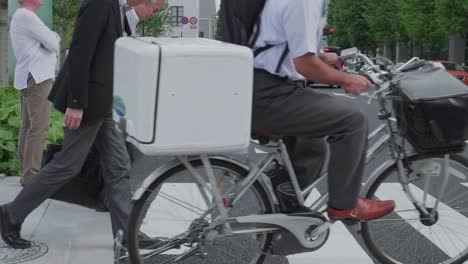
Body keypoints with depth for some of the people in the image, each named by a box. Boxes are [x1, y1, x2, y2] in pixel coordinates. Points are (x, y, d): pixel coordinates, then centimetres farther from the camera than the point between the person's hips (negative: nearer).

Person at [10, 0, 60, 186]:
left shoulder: (20, 17, 20)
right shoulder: (26, 16, -13)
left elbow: (50, 40, 17)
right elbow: (53, 44, -14)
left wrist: (51, 39, -5)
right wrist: (54, 39, 8)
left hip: (30, 77, 11)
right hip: (38, 78, -11)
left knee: (28, 127, 10)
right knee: (39, 127, -12)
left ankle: (26, 173, 14)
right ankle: (31, 176, -14)